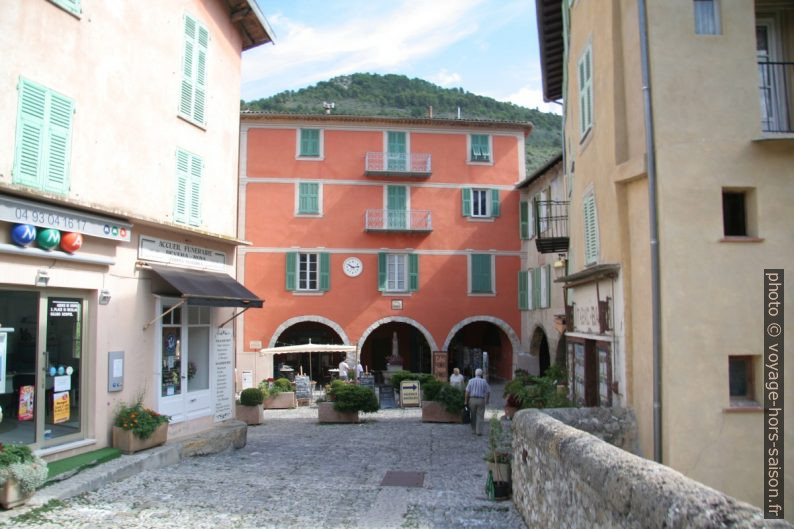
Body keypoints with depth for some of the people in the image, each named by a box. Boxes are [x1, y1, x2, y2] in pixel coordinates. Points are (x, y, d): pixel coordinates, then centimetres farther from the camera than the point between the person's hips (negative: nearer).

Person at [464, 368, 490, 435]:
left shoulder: (471, 381, 0)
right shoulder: (484, 381, 0)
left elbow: (467, 392, -5)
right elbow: (488, 392, 0)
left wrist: (466, 401, 1)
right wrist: (487, 400, 13)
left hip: (472, 399, 1)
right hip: (481, 400, -1)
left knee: (473, 416, 13)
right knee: (480, 416, 1)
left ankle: (473, 430, 20)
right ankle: (479, 431, -7)